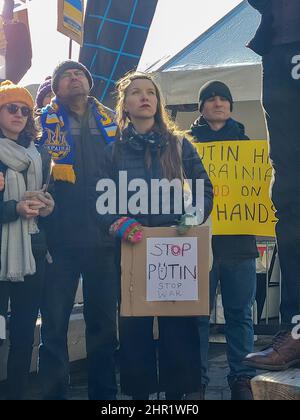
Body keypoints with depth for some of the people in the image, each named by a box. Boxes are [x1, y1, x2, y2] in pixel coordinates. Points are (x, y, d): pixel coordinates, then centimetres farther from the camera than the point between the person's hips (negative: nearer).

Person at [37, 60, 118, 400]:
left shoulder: (111, 120, 12)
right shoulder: (44, 120, 5)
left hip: (103, 236, 3)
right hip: (61, 239, -2)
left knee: (103, 320, 11)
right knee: (54, 321, 1)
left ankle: (104, 391, 22)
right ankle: (53, 391, 12)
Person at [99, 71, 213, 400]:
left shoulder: (179, 145, 10)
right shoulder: (112, 150, 8)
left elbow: (205, 188, 8)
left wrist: (193, 217, -9)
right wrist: (117, 223, -16)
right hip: (131, 247, 0)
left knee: (179, 322, 0)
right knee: (133, 323, 2)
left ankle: (179, 391, 9)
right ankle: (138, 391, 14)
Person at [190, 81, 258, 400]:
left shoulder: (243, 140, 17)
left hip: (238, 239, 2)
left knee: (240, 313, 3)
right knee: (198, 312, -1)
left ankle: (242, 379, 10)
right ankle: (197, 379, 7)